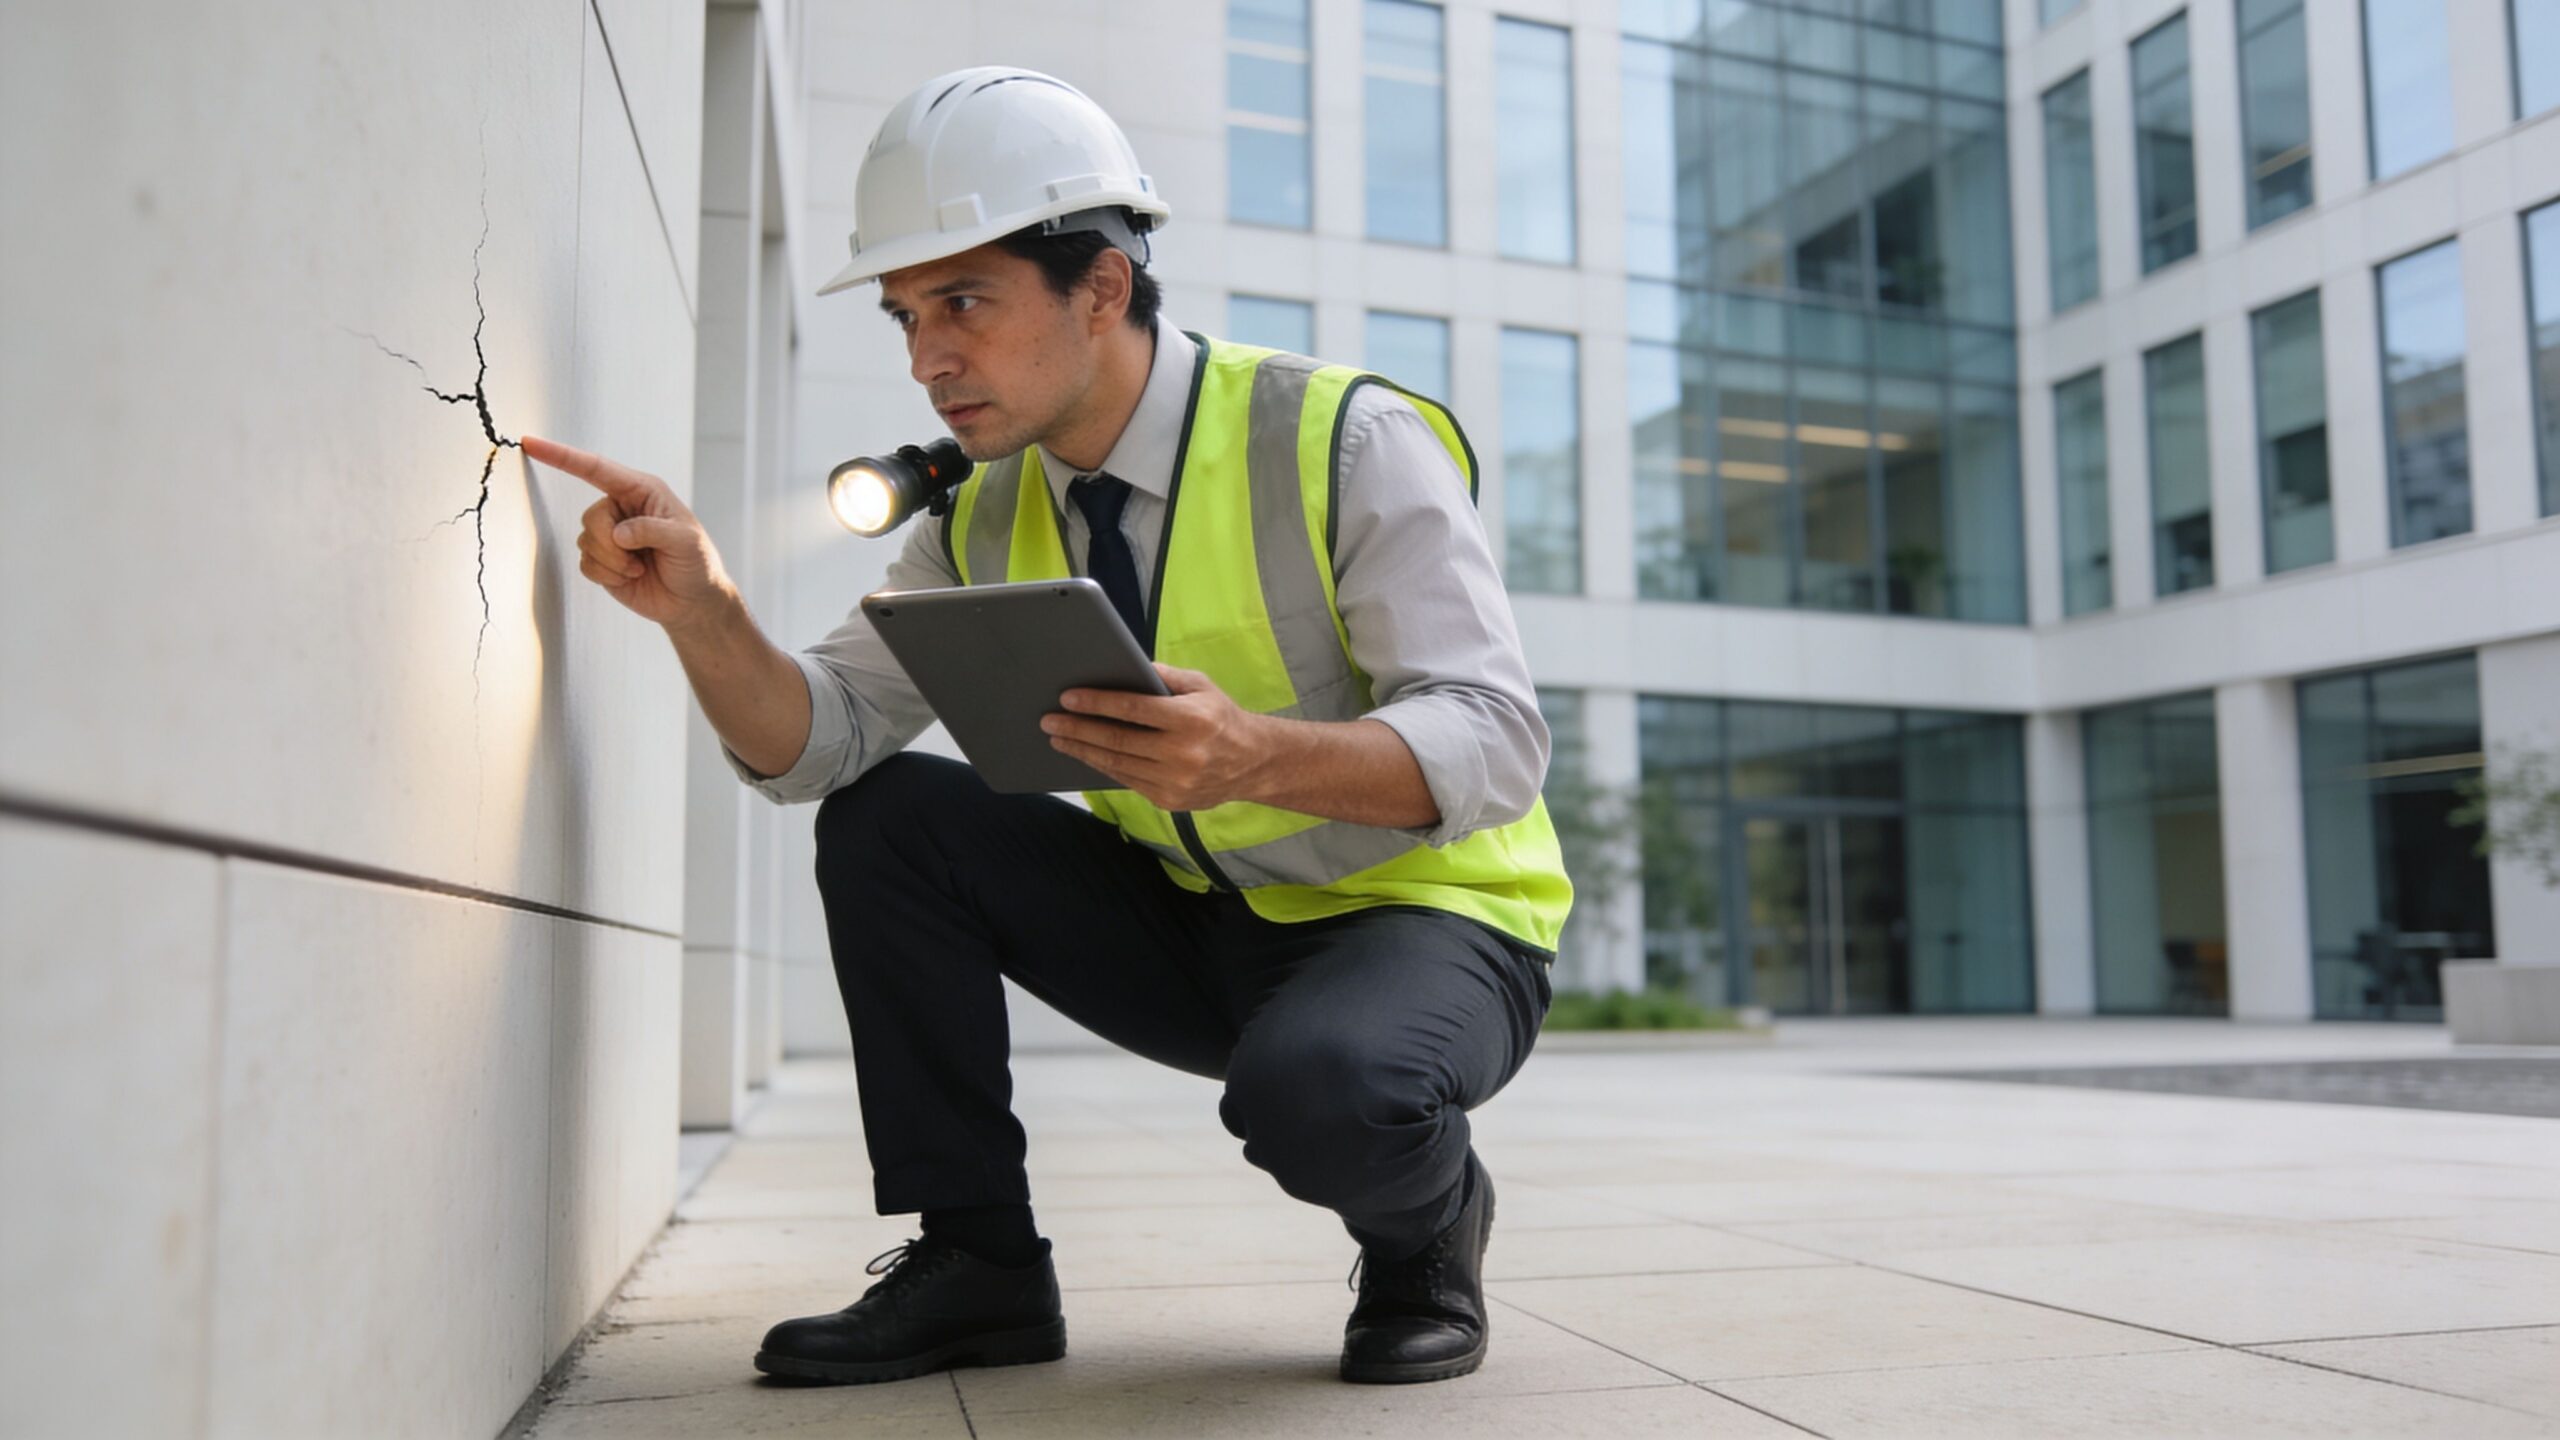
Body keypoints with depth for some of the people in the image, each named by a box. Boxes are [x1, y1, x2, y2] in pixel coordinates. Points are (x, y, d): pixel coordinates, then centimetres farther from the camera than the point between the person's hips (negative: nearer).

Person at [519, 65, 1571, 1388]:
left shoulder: (1345, 442, -18)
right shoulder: (986, 520, 1)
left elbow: (1495, 745, -24)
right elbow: (814, 743, -3)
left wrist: (1259, 755, -43)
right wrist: (697, 606, -23)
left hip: (1424, 916, -5)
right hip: (1192, 929, 6)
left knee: (1320, 1088, -38)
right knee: (884, 818, -9)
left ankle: (1425, 1228, 0)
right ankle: (976, 1264, 0)